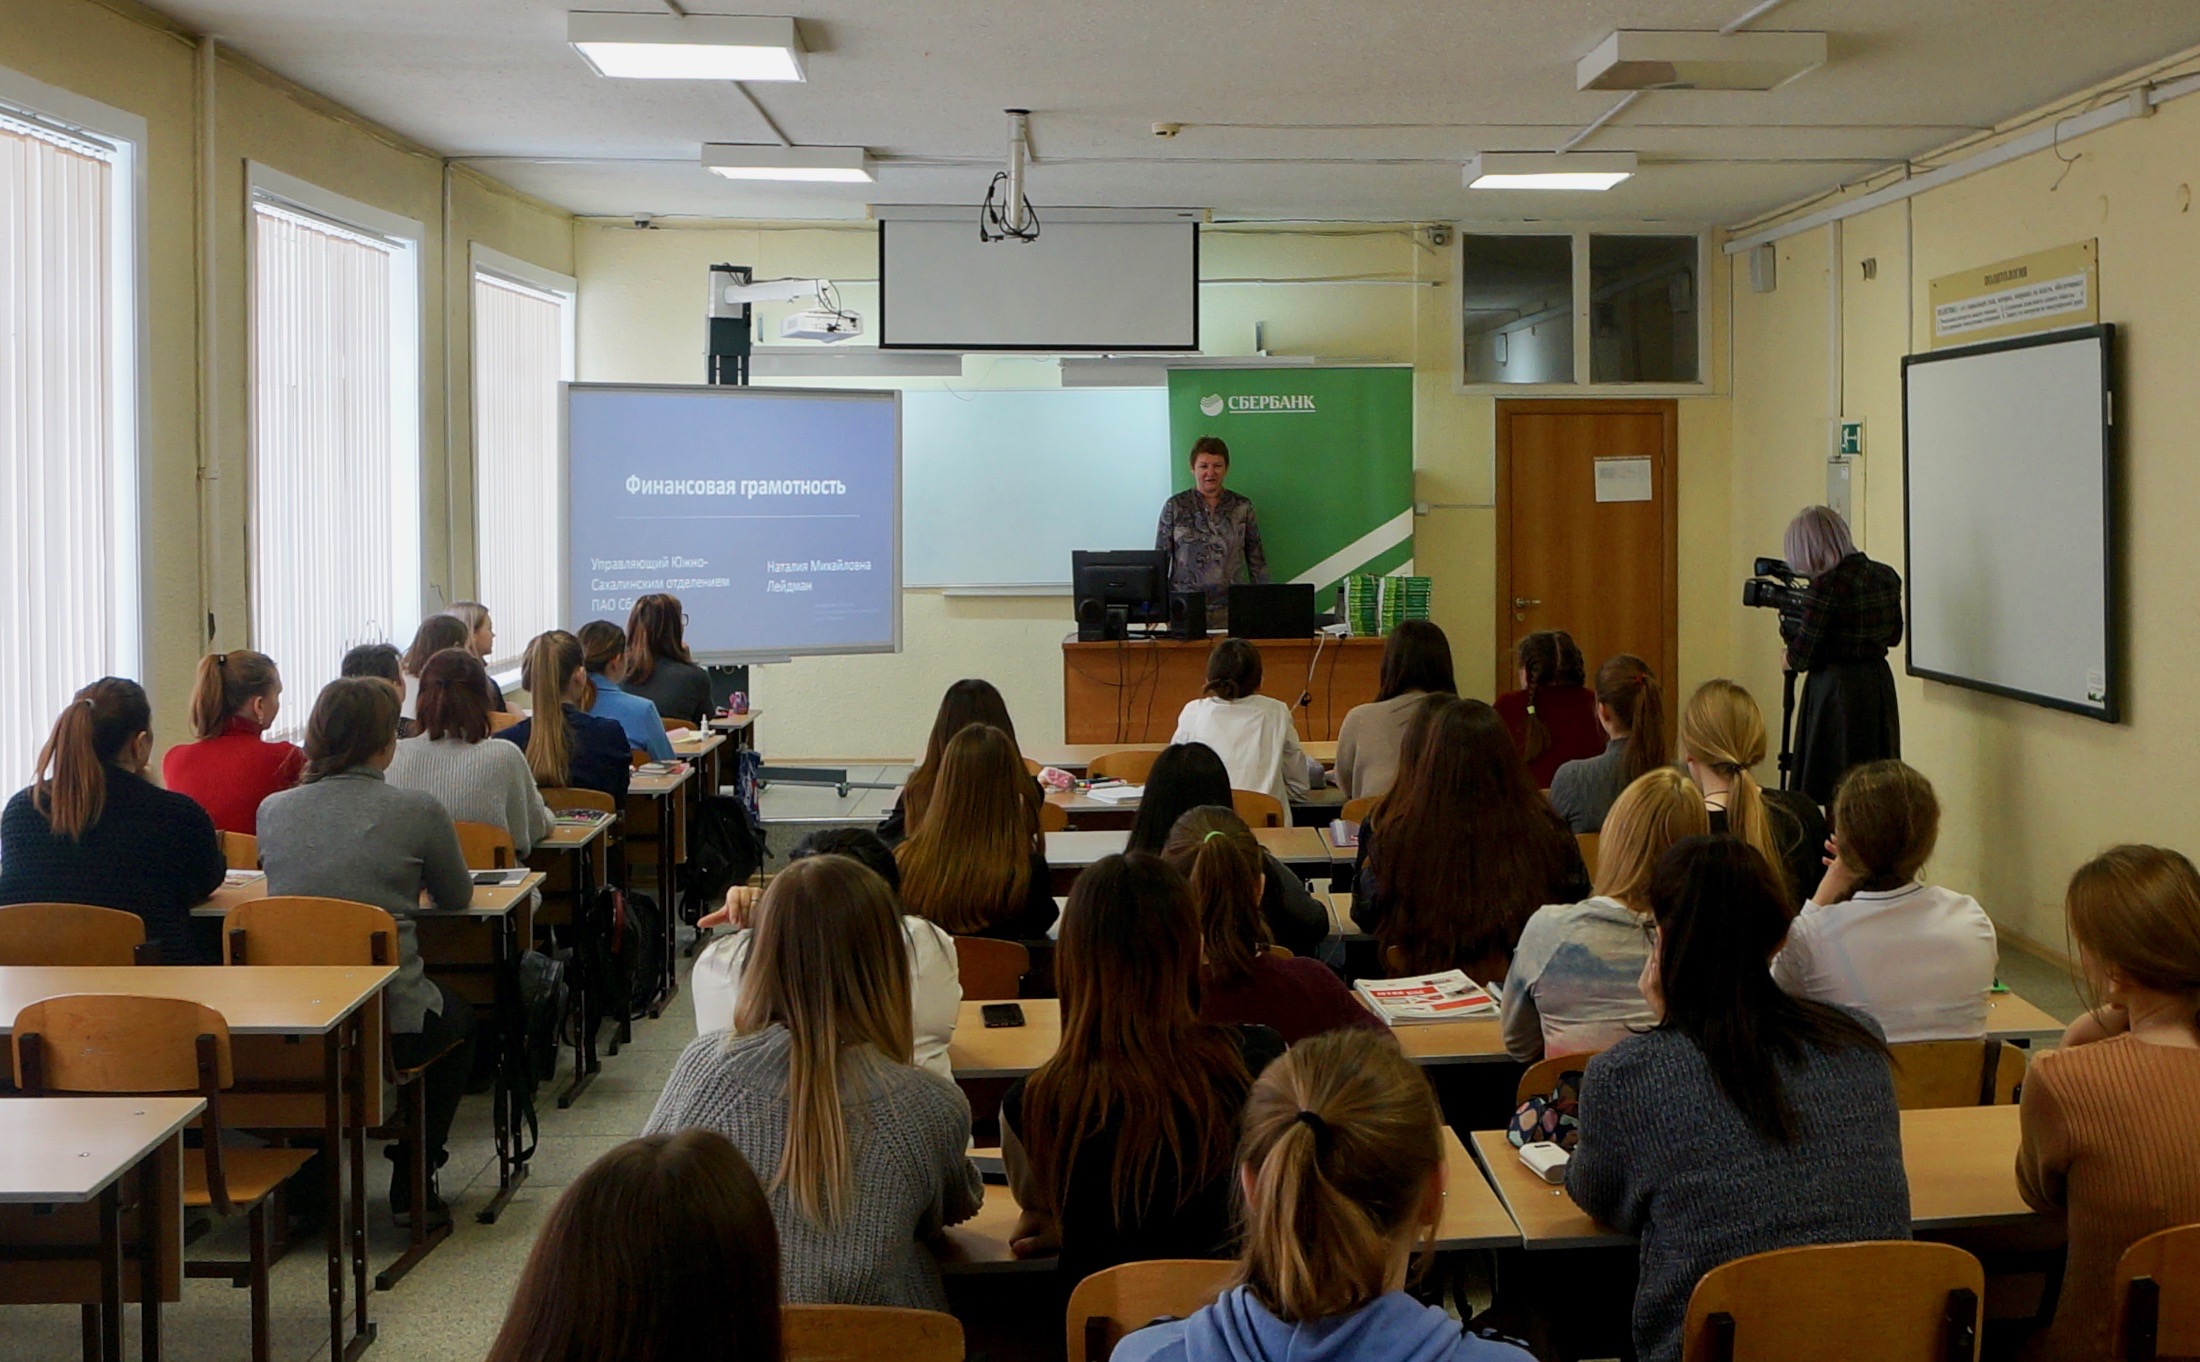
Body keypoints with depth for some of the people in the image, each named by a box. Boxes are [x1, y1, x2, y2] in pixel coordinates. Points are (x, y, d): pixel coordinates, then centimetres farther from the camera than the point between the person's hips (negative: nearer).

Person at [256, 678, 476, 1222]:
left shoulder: (273, 809, 3)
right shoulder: (417, 810, -7)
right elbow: (457, 898, 9)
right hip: (392, 1025, -4)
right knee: (459, 1015, 30)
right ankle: (413, 1182, 26)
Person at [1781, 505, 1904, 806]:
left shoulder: (1827, 586, -18)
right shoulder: (1888, 577, 4)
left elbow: (1802, 655, -14)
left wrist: (1790, 659, 6)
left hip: (1836, 690, -7)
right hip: (1880, 686, 8)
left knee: (1838, 797, -1)